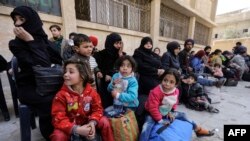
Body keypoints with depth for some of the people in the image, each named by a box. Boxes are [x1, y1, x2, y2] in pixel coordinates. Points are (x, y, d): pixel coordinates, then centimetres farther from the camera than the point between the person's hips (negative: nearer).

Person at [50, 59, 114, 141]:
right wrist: (77, 129, -32)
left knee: (104, 121, -14)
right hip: (70, 128, -1)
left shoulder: (91, 92, -12)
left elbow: (97, 109, -5)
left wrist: (92, 122, -25)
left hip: (86, 124, 2)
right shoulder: (61, 94, -18)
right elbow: (58, 119, -20)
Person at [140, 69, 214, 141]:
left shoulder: (176, 91, -11)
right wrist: (160, 120, -21)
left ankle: (198, 130, 35)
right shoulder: (155, 92, -34)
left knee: (182, 115, 11)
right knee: (147, 126, -31)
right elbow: (153, 108, -28)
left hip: (166, 113, 6)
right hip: (153, 114, -6)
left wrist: (171, 112, -1)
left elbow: (175, 103, 10)